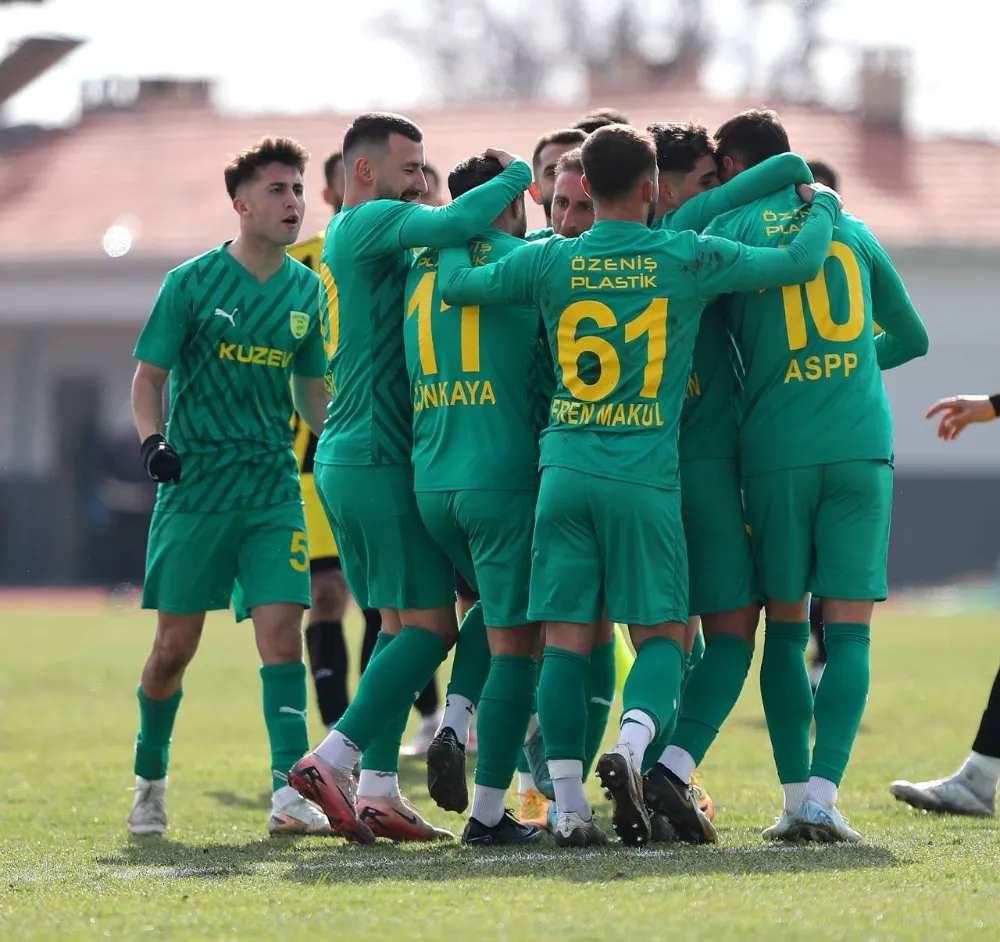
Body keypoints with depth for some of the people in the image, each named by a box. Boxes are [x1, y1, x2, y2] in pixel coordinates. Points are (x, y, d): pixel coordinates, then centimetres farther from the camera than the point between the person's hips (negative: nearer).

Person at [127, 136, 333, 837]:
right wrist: (152, 438, -18)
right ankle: (150, 780, 23)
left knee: (282, 628, -12)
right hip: (195, 484, -3)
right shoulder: (192, 282, -4)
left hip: (274, 489, 3)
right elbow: (149, 376, -1)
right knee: (176, 644, 2)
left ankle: (290, 792, -17)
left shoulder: (306, 290, 8)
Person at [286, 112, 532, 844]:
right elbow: (452, 226, -25)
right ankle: (332, 761, -15)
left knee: (403, 626, 11)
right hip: (379, 460, -10)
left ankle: (377, 790, 6)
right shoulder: (372, 222, -9)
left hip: (345, 459, 10)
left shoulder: (351, 238, 21)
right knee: (430, 625, -9)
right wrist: (516, 176, -10)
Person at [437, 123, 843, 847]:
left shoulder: (549, 263, 4)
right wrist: (822, 206, 25)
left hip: (566, 469, 2)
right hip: (647, 475, -2)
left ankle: (569, 808, -3)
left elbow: (456, 283, 16)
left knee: (567, 638, 4)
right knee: (662, 634, 6)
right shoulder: (687, 259, -1)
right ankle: (631, 747, -23)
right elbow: (800, 263, 4)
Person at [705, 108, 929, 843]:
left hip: (776, 451, -1)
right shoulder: (849, 227, 13)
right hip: (862, 447, 1)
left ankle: (796, 798, 2)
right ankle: (822, 796, -13)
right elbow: (911, 337, 23)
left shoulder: (729, 229, 3)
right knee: (849, 630, -1)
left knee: (785, 628, 8)